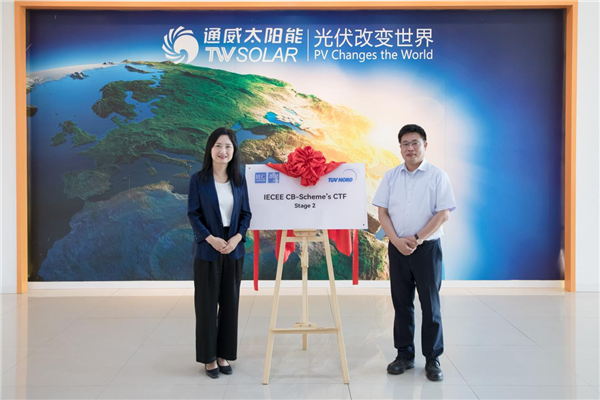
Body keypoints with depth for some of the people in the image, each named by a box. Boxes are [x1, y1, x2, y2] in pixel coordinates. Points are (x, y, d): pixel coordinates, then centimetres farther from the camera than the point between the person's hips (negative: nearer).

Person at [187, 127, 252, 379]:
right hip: (207, 250, -3)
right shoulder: (198, 179, -4)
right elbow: (193, 214, -6)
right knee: (207, 303, 4)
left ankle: (224, 354, 21)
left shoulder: (239, 181, 5)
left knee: (230, 302, 8)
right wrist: (211, 239, -18)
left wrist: (237, 237, -12)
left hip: (234, 250, 3)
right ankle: (209, 357, 16)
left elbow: (246, 214, 5)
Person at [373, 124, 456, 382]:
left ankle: (433, 359, 12)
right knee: (401, 303, 9)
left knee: (430, 305, 2)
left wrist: (417, 239, -14)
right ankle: (404, 354, 21)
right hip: (397, 248, 3)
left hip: (427, 247, -3)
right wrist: (397, 240, -10)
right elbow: (382, 212, 4)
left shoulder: (437, 176, -2)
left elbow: (443, 213, -9)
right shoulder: (391, 176, 7)